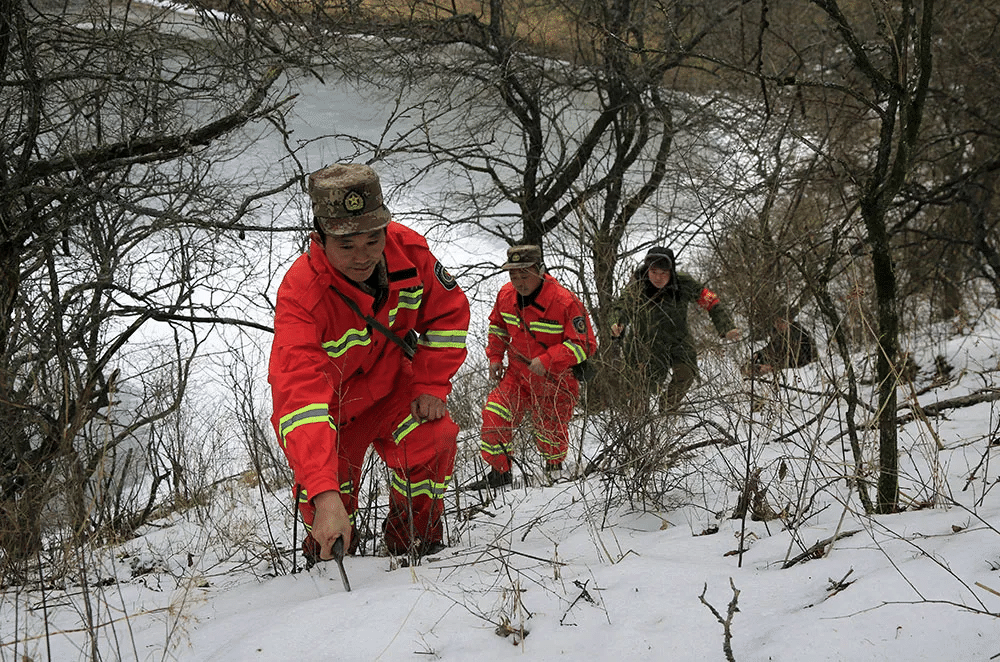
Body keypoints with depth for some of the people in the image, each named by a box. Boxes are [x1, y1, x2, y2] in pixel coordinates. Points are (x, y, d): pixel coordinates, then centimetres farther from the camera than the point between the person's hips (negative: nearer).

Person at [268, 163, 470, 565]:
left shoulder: (408, 249, -24)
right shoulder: (300, 296, -38)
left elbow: (447, 313, -5)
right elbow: (300, 399, -47)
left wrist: (432, 386, -13)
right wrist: (324, 496, -57)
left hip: (391, 386, 3)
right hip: (328, 403, -2)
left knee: (435, 440, -20)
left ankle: (413, 539, 5)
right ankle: (327, 547, 19)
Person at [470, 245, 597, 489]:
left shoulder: (565, 302, -23)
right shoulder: (506, 295, -5)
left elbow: (585, 344, -21)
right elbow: (497, 326, 17)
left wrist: (547, 360, -28)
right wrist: (495, 357, 7)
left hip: (556, 381, -4)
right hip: (518, 374, 4)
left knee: (549, 432, 9)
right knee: (494, 413, -13)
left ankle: (555, 469, 42)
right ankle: (498, 472, 1)